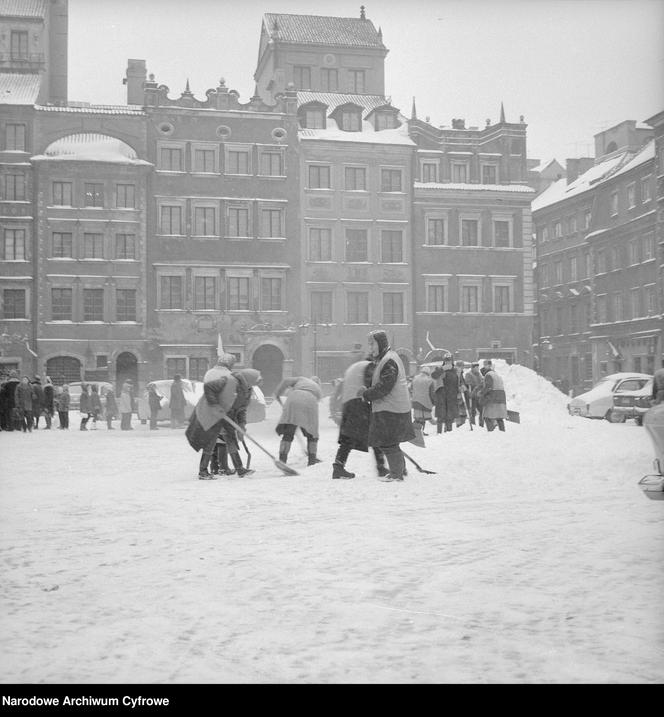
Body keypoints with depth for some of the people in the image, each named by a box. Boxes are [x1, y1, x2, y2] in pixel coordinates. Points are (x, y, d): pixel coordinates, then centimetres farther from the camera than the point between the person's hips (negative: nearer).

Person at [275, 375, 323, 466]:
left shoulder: (301, 379, 31)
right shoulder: (319, 390, 33)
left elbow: (287, 381, 17)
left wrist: (278, 393, 28)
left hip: (293, 401, 0)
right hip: (309, 404, 0)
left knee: (288, 434, 0)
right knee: (312, 434, 18)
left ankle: (282, 460, -8)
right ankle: (312, 459, 19)